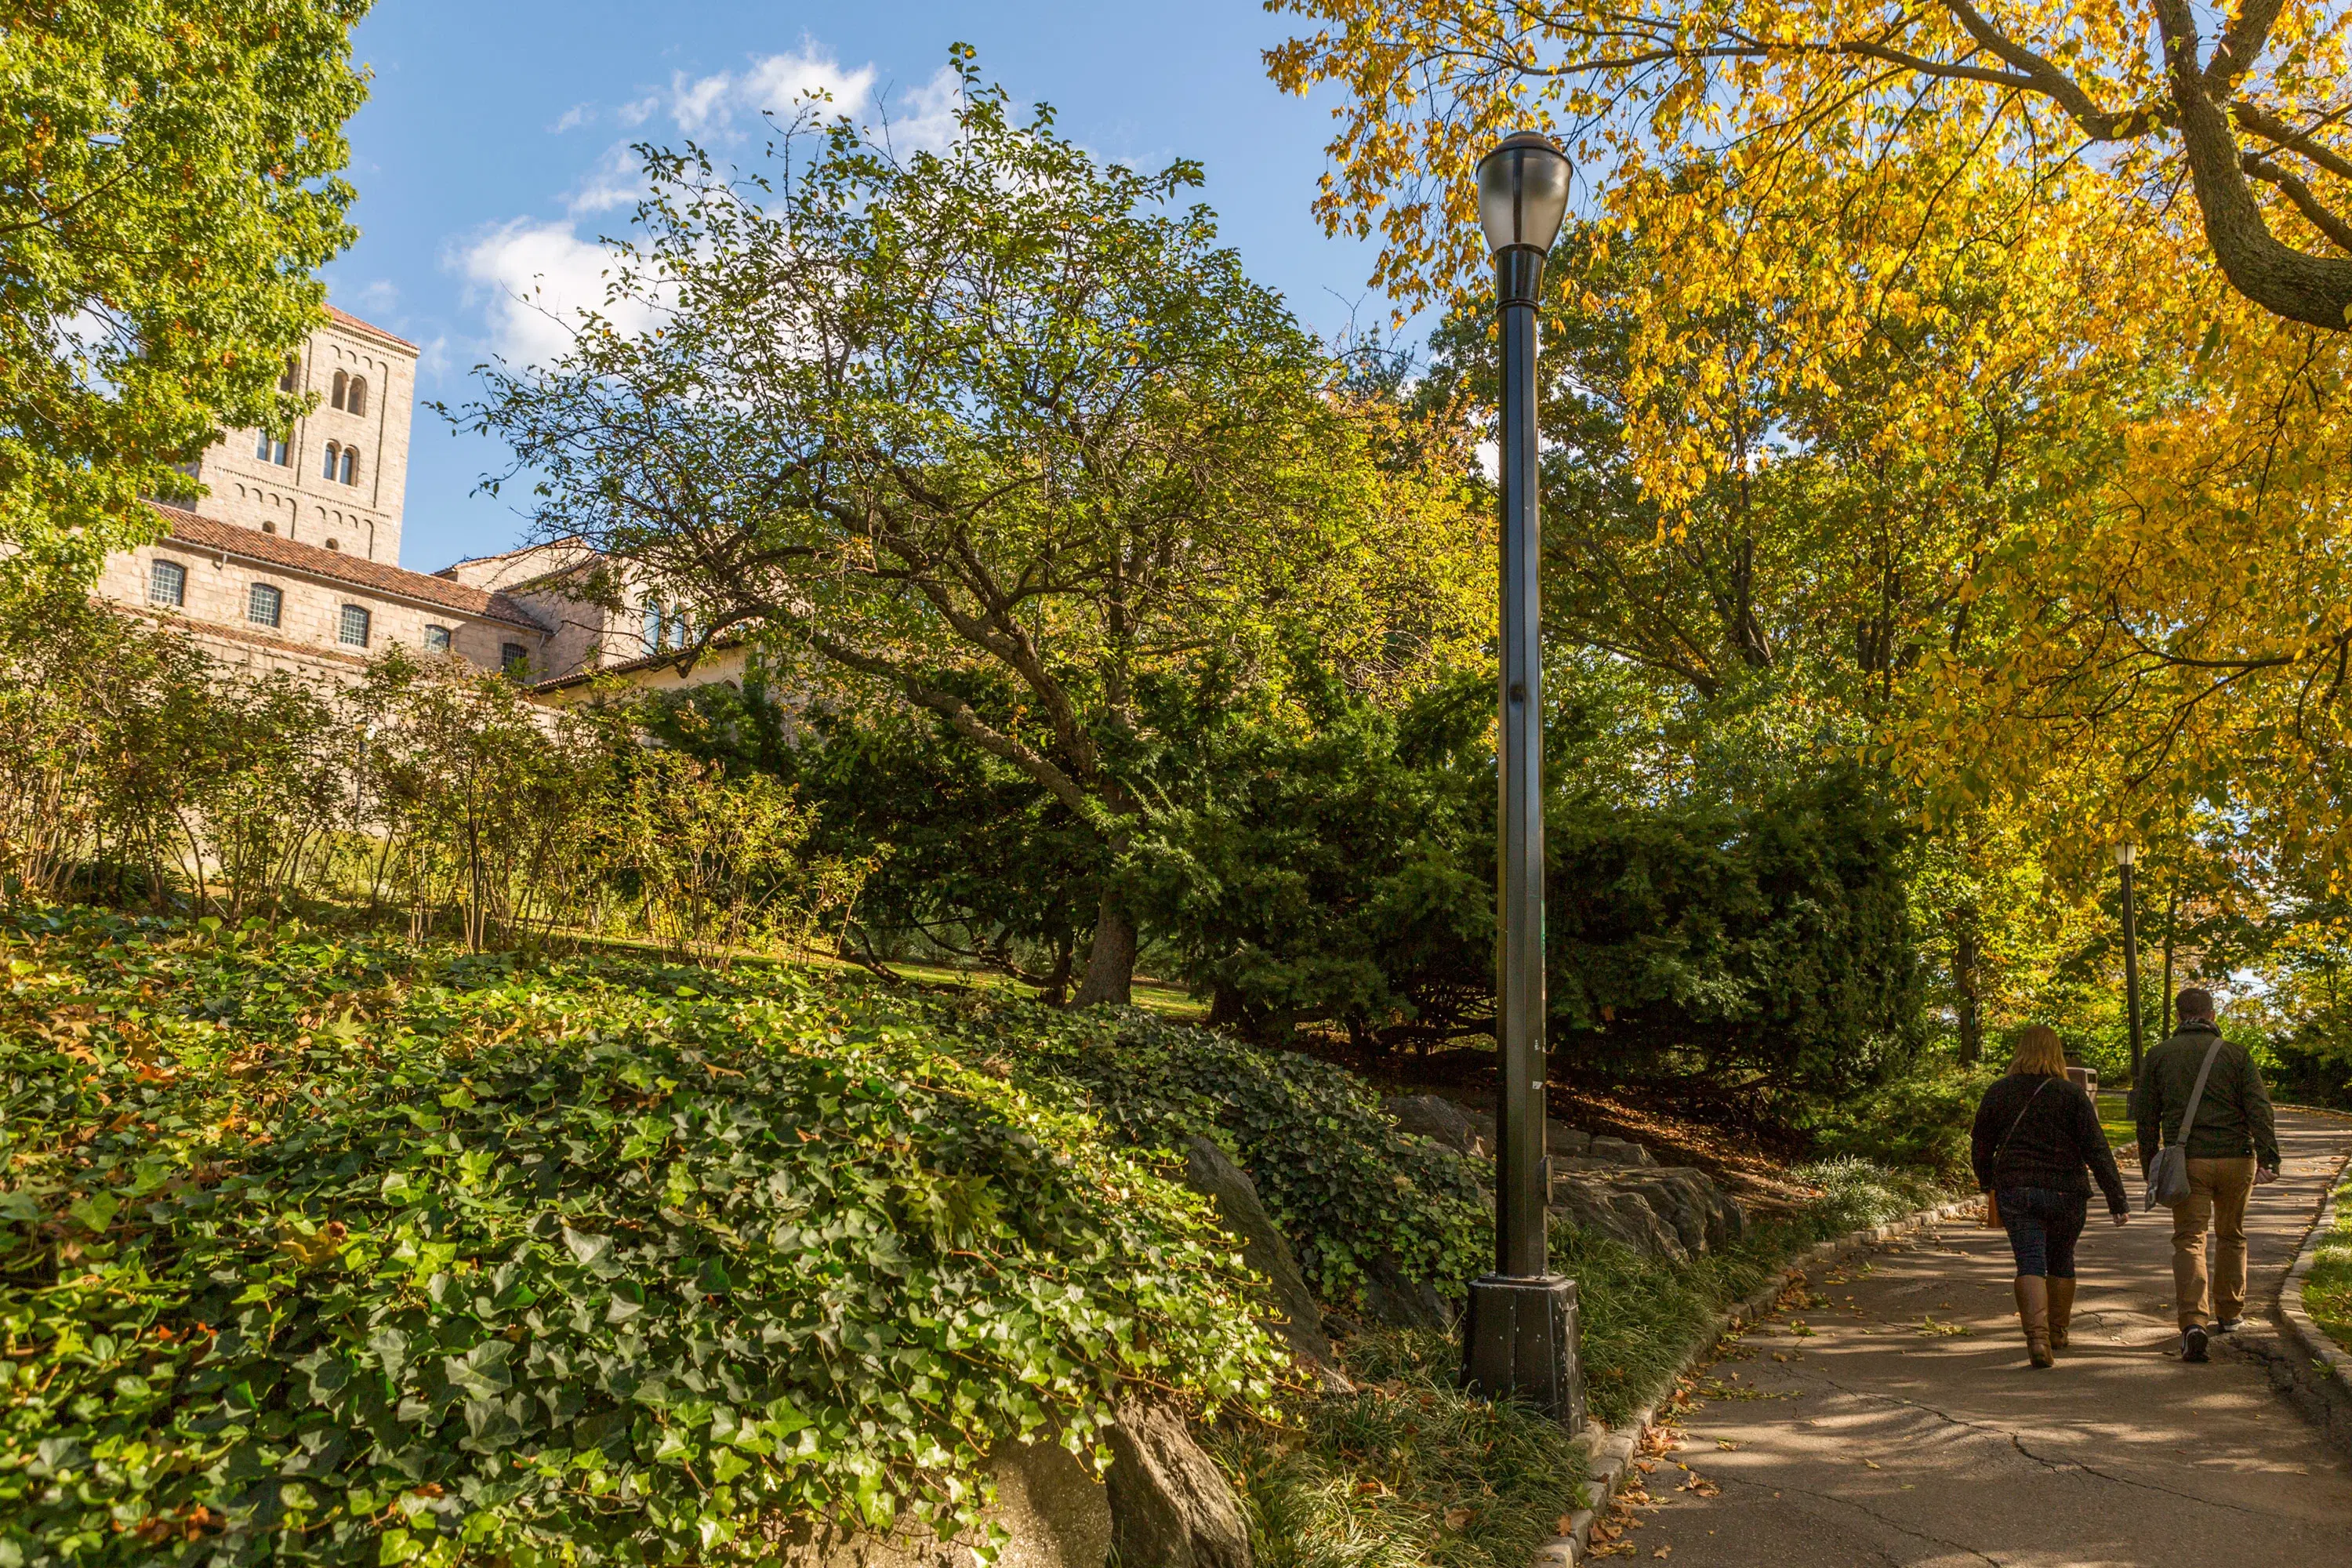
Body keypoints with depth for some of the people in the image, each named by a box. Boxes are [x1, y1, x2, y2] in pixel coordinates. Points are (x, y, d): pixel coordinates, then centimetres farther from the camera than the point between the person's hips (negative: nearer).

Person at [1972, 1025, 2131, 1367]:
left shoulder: (1998, 1092, 1)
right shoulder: (2073, 1094, -5)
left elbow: (1981, 1145, 10)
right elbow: (2096, 1149, -9)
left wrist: (1986, 1182, 27)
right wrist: (2117, 1199, -7)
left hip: (2015, 1191, 0)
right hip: (2065, 1193, 0)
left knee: (2031, 1263, -3)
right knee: (2061, 1261, 19)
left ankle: (2037, 1336, -23)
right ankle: (2058, 1332, 33)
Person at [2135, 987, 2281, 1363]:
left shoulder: (2158, 1056, 5)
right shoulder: (2236, 1054, 4)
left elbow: (2146, 1118, 5)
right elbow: (2259, 1107, -7)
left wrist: (2150, 1170, 12)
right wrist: (2268, 1159, -10)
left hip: (2187, 1162, -1)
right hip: (2236, 1159, 1)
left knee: (2189, 1240, -3)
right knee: (2231, 1236, 20)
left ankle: (2193, 1322, -22)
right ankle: (2229, 1314, 33)